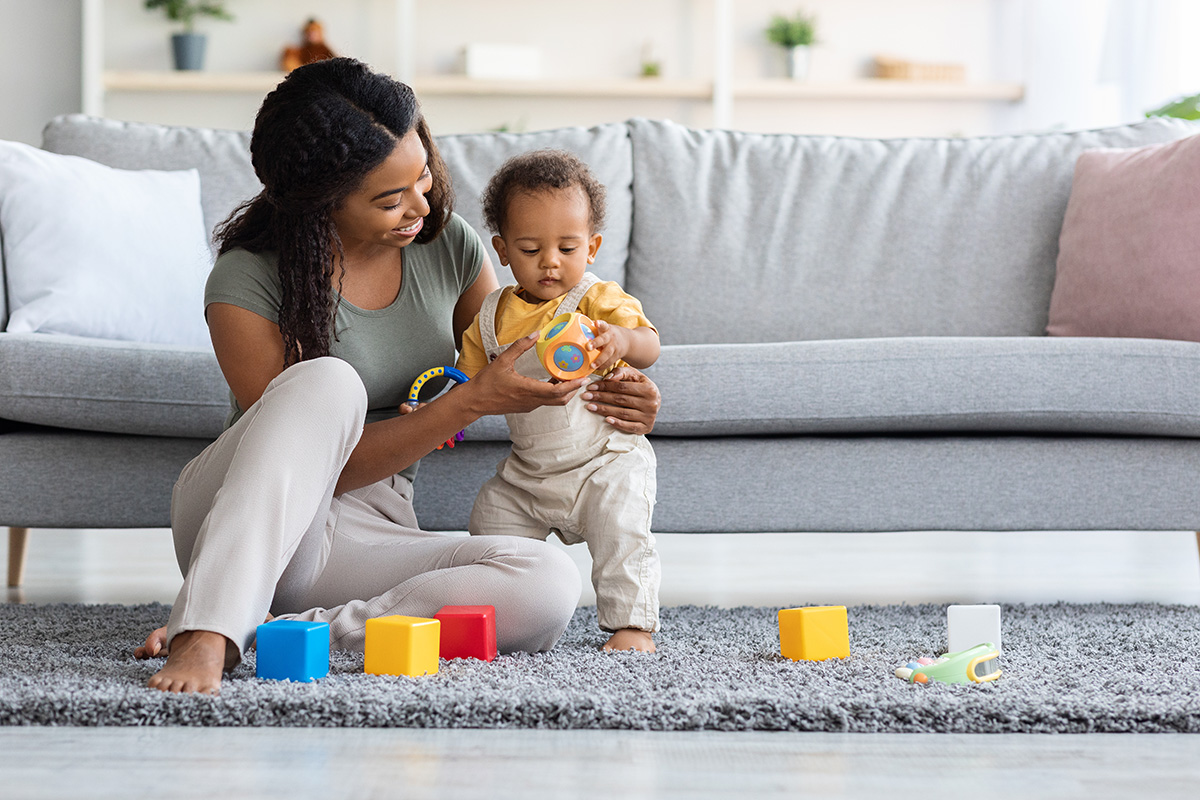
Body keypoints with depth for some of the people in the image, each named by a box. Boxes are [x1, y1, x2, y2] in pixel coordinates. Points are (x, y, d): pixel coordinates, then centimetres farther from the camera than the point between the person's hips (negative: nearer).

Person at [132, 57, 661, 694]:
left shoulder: (447, 244, 0)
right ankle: (206, 637, -44)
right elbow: (330, 468, -17)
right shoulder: (247, 282, -15)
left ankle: (264, 632, -29)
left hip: (363, 540, 5)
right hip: (241, 522, -4)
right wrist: (472, 402, -25)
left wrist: (599, 390, -6)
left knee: (549, 586, -26)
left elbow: (511, 372, 16)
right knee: (327, 381, -34)